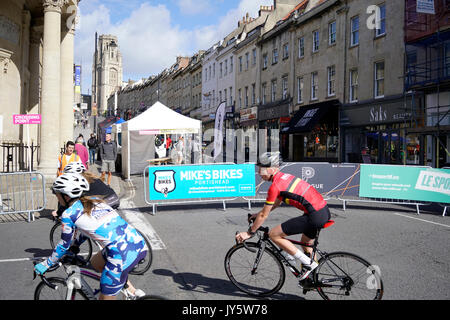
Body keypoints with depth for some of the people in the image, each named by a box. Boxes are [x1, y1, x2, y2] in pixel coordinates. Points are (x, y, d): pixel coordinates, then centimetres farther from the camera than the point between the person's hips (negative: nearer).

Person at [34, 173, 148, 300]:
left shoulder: (69, 214, 1)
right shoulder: (95, 200, 19)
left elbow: (64, 246, 11)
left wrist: (45, 265, 25)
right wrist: (75, 245, 46)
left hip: (123, 254, -8)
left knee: (105, 297, 11)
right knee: (95, 262, 31)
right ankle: (133, 291, 26)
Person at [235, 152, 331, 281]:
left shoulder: (275, 186, -12)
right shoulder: (285, 176, 15)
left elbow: (264, 215, -6)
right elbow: (277, 203, 30)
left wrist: (249, 233, 5)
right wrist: (259, 214, 32)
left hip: (316, 216, -10)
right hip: (324, 211, 10)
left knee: (273, 234, -5)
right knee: (306, 244, 31)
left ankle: (308, 263, 1)